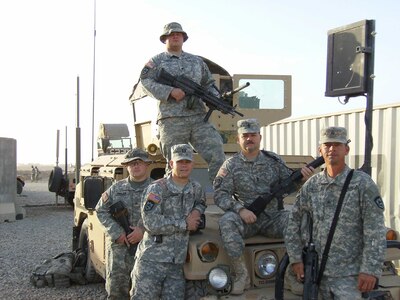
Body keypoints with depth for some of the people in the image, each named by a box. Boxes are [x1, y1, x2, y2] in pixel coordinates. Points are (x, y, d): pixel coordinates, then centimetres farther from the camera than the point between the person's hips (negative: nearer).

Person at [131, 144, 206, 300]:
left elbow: (201, 203, 30)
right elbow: (152, 223, -18)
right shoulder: (157, 188, -9)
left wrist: (197, 211, 5)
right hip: (152, 260, -5)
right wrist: (184, 224, -13)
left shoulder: (197, 189, 8)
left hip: (177, 263, 5)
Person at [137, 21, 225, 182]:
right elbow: (146, 83, -3)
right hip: (171, 121, -3)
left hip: (199, 118, 3)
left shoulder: (197, 61, 22)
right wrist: (170, 91, -15)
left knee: (217, 156, -7)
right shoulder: (157, 61, 11)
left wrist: (215, 98, 2)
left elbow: (209, 84, 24)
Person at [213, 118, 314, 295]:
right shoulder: (231, 165, 1)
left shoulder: (273, 160, 9)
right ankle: (241, 274, -23)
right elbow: (220, 194, -5)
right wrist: (240, 209, -20)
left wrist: (301, 176, -10)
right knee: (226, 221, -33)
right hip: (245, 219, -2)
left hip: (272, 218, 2)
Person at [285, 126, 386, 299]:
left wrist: (370, 270, -17)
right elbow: (294, 222, 12)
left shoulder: (363, 183, -8)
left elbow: (375, 233, -12)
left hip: (350, 275, -4)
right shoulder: (311, 185, 5)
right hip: (320, 271, 4)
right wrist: (295, 259, 5)